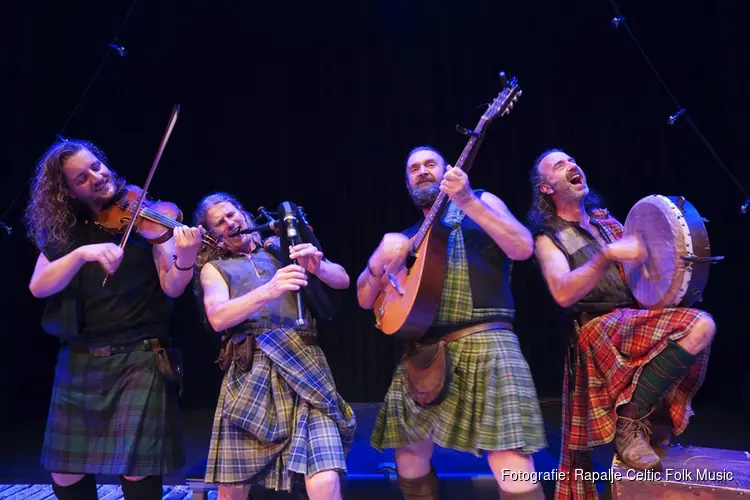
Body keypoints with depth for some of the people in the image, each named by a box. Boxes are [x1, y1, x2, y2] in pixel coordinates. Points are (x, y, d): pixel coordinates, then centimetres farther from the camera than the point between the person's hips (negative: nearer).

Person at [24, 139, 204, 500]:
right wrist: (82, 253, -23)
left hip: (139, 357, -3)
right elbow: (38, 287, -8)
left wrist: (185, 260, -33)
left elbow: (171, 288, -11)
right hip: (78, 362, 4)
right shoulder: (61, 230, 6)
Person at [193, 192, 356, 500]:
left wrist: (317, 266, -9)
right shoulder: (214, 267, 15)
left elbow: (342, 280, 12)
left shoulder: (281, 249, 18)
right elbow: (217, 318, -6)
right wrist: (269, 290, -20)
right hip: (250, 373, 0)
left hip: (304, 362, 0)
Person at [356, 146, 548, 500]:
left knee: (510, 460, -14)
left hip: (482, 339, -5)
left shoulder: (482, 201, 11)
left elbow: (523, 248, -8)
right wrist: (380, 259, -5)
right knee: (409, 451, 8)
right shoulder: (408, 239, 21)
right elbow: (366, 300, 16)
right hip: (422, 348, 5)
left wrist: (468, 201, -15)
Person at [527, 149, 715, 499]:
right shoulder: (548, 237, -1)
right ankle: (630, 423, -20)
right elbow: (563, 294, -18)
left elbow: (636, 263, 23)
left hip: (636, 317, 7)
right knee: (699, 326, -24)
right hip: (597, 329, -7)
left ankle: (654, 416, 2)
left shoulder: (604, 219, 19)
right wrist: (609, 254, -27)